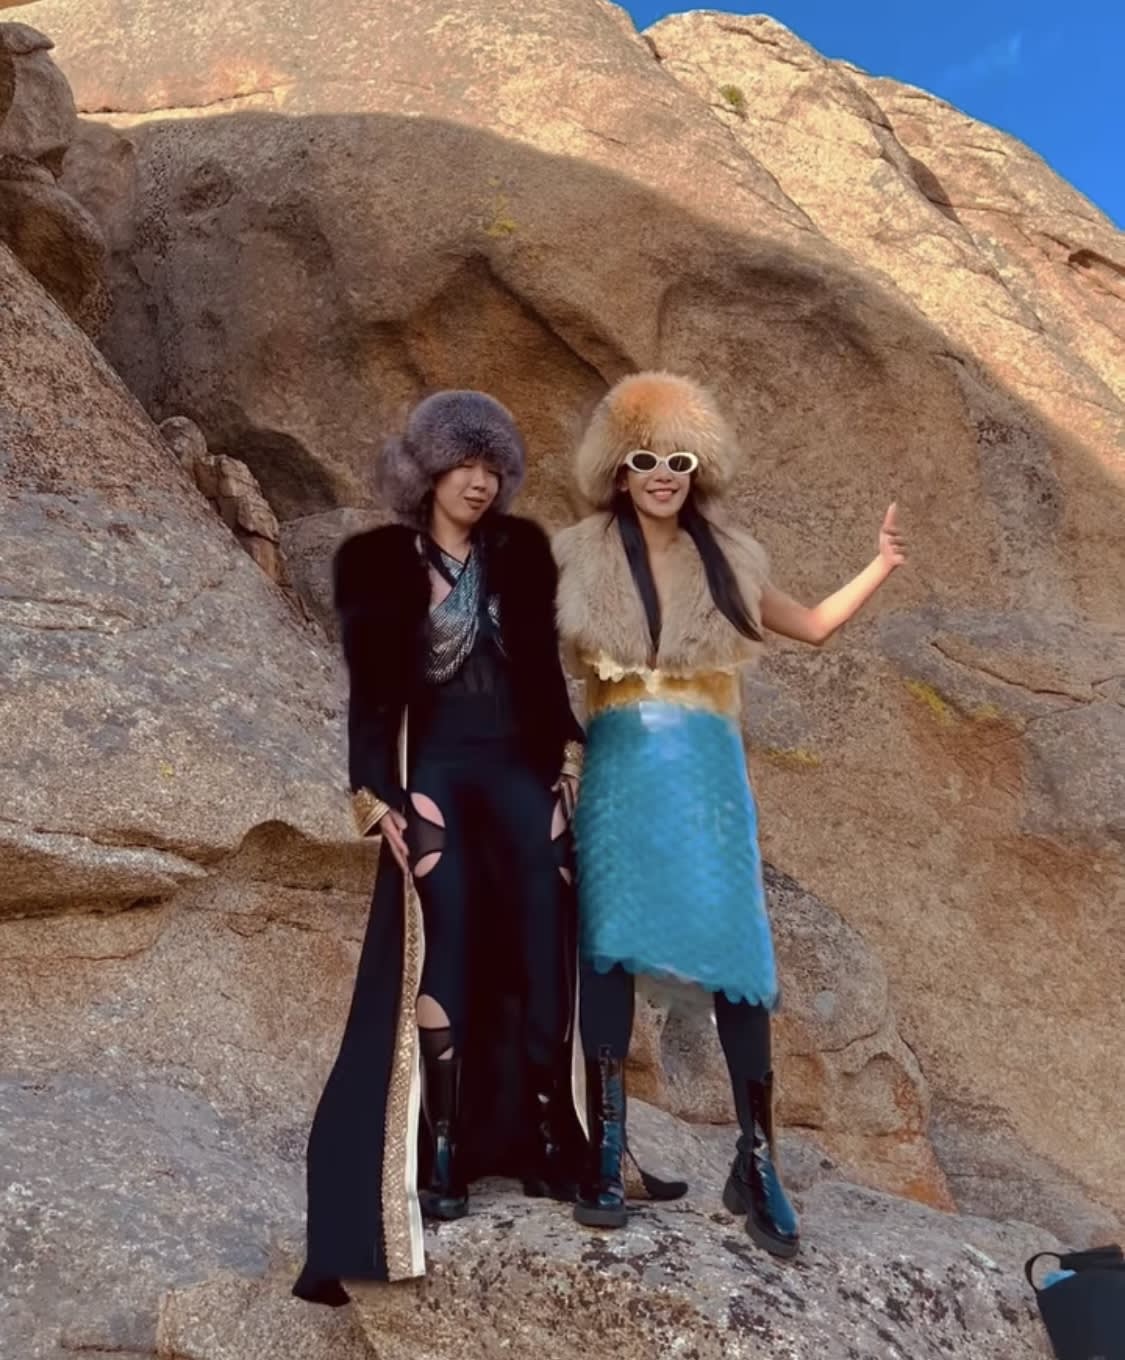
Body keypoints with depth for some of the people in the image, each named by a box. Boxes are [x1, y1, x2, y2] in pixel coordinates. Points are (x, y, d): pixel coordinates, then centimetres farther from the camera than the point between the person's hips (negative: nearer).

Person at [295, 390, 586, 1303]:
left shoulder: (522, 551, 13)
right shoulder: (378, 561, 5)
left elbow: (544, 663, 15)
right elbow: (369, 688, 1)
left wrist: (569, 748, 4)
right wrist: (371, 787, -8)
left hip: (517, 765, 3)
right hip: (430, 771, -3)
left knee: (541, 943, -11)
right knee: (445, 944, -15)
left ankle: (544, 1135, -6)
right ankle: (442, 1152, -11)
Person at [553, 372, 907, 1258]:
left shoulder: (727, 559, 10)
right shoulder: (582, 557, 4)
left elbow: (814, 625, 20)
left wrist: (883, 566, 11)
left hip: (707, 774, 1)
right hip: (619, 772, -1)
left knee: (737, 953, -2)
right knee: (610, 949, 1)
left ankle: (757, 1165, 9)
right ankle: (605, 1152, 11)